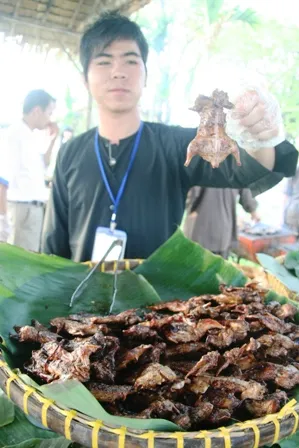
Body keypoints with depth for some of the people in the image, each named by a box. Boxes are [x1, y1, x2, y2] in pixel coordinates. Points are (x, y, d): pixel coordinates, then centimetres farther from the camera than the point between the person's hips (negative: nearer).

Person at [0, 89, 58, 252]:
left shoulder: (33, 136, 10)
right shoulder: (14, 135, -14)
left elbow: (42, 166, 26)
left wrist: (52, 140, 15)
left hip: (36, 208, 9)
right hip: (21, 208, -9)